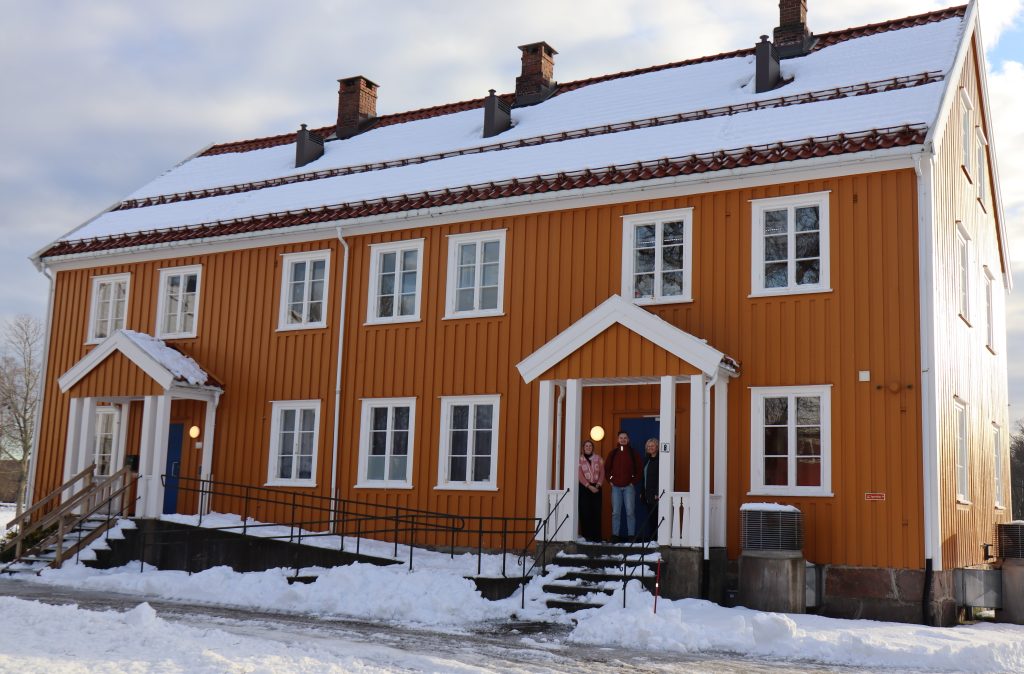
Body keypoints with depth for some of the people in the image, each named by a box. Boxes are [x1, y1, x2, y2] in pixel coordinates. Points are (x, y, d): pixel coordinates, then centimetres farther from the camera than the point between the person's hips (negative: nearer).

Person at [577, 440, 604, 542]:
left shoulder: (598, 459, 11)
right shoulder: (580, 459, 2)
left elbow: (602, 473, 6)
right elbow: (580, 475, -5)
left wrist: (598, 485, -9)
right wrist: (589, 486, -13)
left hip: (596, 488, 2)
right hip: (584, 487, -2)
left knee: (597, 511, -3)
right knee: (585, 512, -5)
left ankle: (596, 536, 1)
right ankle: (586, 535, -1)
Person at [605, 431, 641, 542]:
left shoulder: (633, 453, 4)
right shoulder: (613, 453, 9)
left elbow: (638, 469, 6)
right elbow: (606, 467, 15)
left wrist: (634, 481, -2)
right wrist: (610, 480, 6)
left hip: (628, 486, -2)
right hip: (616, 487, 2)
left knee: (630, 512, -4)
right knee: (615, 512, 3)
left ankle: (631, 535, 1)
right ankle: (615, 535, 7)